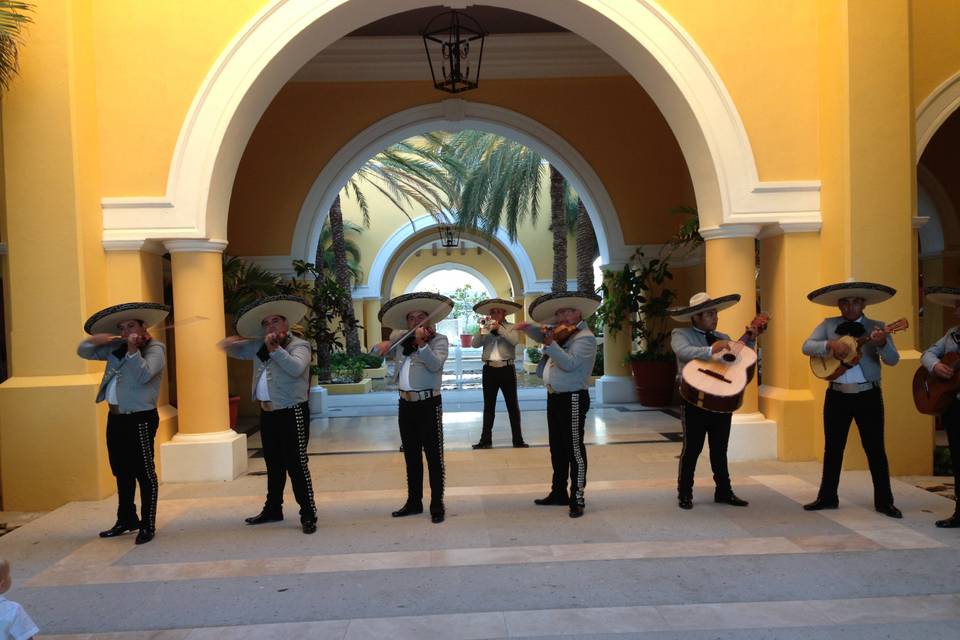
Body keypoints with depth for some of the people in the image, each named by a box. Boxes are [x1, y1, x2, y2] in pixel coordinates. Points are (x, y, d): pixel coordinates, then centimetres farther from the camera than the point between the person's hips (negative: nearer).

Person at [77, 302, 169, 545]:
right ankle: (126, 520, 31)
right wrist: (95, 340, -3)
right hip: (115, 417, 8)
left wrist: (133, 349, -27)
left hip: (140, 419, -7)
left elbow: (143, 375, -23)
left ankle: (148, 526, 8)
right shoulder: (115, 347, 11)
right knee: (121, 472, 17)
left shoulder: (155, 348, -8)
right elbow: (83, 351, 16)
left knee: (144, 473, 0)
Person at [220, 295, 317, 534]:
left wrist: (275, 349, -26)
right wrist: (231, 342, 0)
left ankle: (308, 515, -1)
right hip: (267, 414, 7)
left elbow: (296, 368, -26)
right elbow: (235, 350, 22)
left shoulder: (299, 345, -8)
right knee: (274, 465, 18)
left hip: (292, 413, -7)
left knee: (296, 465, -7)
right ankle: (273, 509, 32)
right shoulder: (259, 346, 12)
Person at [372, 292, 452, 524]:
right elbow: (375, 351, 18)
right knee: (411, 455, 14)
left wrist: (421, 344, -32)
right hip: (405, 404, 6)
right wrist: (382, 344, -4)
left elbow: (435, 365, -21)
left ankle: (437, 504, 6)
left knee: (433, 455, -2)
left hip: (428, 404, -6)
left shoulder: (439, 340, -4)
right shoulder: (401, 339, 12)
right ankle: (414, 502, 25)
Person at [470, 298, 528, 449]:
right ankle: (486, 440, 14)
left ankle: (518, 440, 8)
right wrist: (482, 329, -15)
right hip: (489, 370, 3)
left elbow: (514, 340, -17)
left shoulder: (511, 328, 3)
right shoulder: (486, 329, 10)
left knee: (513, 406, 3)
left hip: (507, 369, -3)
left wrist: (499, 328, -20)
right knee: (488, 406, 8)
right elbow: (474, 344, -2)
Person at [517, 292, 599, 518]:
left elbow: (570, 363, -25)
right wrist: (528, 327, 5)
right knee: (557, 448, 16)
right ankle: (559, 492, 27)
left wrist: (550, 344, -28)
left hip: (572, 399, -9)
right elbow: (542, 335, 25)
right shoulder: (560, 333, 12)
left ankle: (577, 498, 3)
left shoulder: (585, 337, -14)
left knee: (574, 449, -3)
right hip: (554, 397, 9)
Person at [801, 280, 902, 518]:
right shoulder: (828, 325, 4)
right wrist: (830, 344, -24)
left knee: (875, 449, 4)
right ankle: (827, 497, 21)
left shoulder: (876, 327, 0)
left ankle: (884, 501, 15)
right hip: (837, 395, 2)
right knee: (833, 448, 10)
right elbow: (807, 347, -7)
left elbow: (893, 360, -11)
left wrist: (882, 343, -31)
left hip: (868, 395, -2)